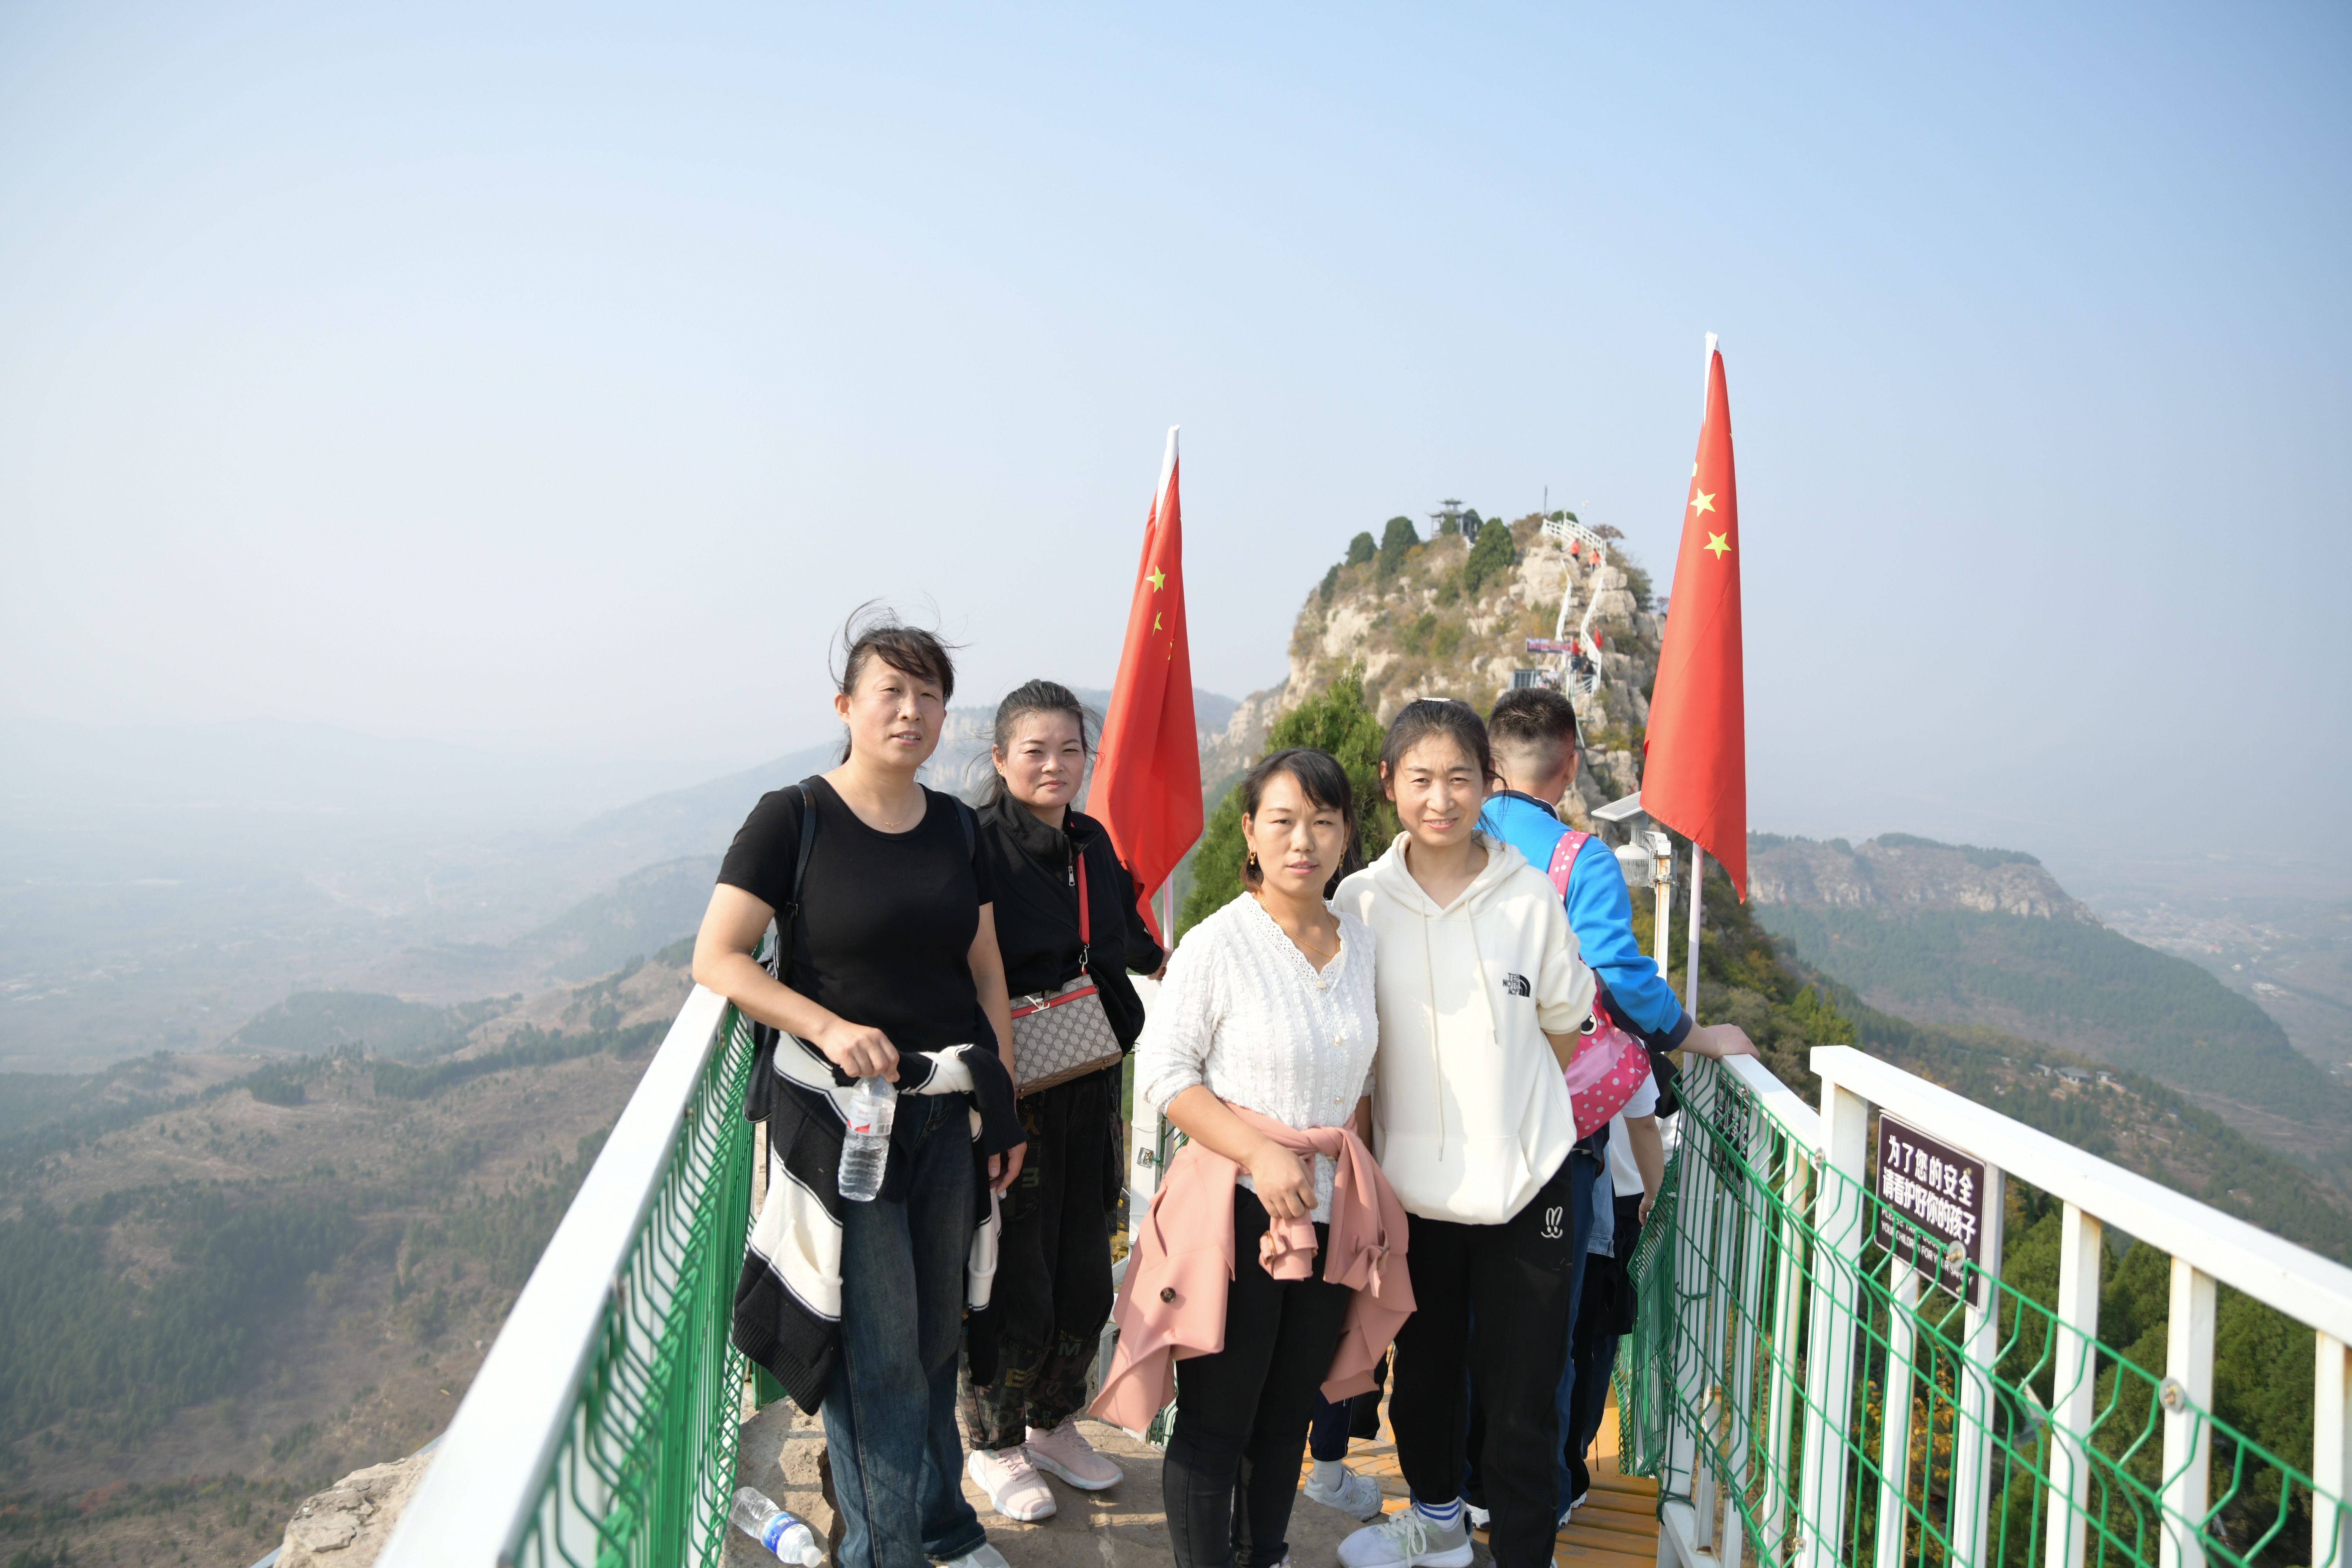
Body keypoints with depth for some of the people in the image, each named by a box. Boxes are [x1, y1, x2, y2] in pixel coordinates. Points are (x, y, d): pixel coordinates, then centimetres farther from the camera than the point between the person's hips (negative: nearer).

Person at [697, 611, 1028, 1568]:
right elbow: (716, 959, -12)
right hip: (839, 1113, -5)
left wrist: (1005, 1105, 9)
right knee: (875, 1350, 1)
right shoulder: (793, 820, -8)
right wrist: (832, 1030, -22)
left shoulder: (955, 827, 7)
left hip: (949, 1110, 5)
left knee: (936, 1331, 16)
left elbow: (986, 974, 12)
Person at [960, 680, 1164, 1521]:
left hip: (1090, 1091, 6)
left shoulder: (1094, 843, 8)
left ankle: (1053, 1425, 35)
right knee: (1015, 1284, 2)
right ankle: (995, 1445, 24)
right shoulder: (978, 848, -13)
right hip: (1009, 1096, -6)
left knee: (1085, 1278, 14)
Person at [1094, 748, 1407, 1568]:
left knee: (1291, 1408, 18)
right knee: (1216, 1420, 4)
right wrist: (1259, 1153, -22)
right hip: (1237, 1211, -5)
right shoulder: (1216, 944, -12)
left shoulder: (1362, 943, 6)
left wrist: (1355, 1175, 6)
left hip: (1335, 1214, 6)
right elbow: (1162, 1073, -12)